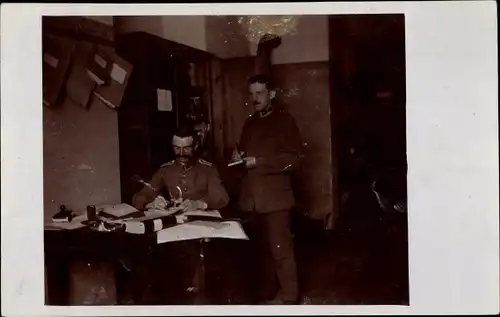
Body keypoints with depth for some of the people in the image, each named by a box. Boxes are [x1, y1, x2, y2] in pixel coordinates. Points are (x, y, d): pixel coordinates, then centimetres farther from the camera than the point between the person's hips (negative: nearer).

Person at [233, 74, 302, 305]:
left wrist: (258, 162, -16)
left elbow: (293, 159, -11)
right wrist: (239, 156, 5)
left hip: (275, 195, -6)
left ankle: (288, 296, 6)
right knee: (263, 247, 14)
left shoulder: (285, 121, -3)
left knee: (280, 248, -4)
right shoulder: (249, 123, 17)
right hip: (252, 195, 6)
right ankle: (265, 293, 23)